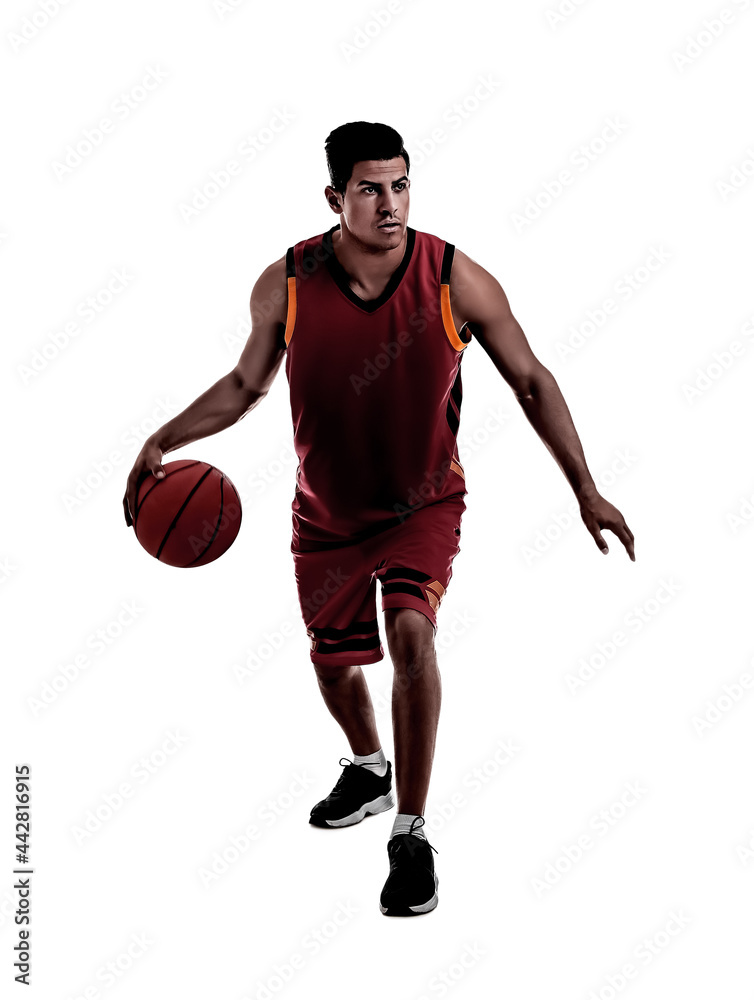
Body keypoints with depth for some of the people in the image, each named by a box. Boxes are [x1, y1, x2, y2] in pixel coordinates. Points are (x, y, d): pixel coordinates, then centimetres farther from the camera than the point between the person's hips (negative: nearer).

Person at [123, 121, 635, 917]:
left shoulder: (457, 280, -18)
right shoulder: (285, 284, -15)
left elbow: (531, 382, -7)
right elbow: (247, 384, 1)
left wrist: (585, 490, -8)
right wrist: (164, 441, -13)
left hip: (424, 502, -3)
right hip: (326, 510, 3)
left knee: (411, 631, -26)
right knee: (332, 661, 16)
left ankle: (410, 833, -11)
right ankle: (368, 770, 51)